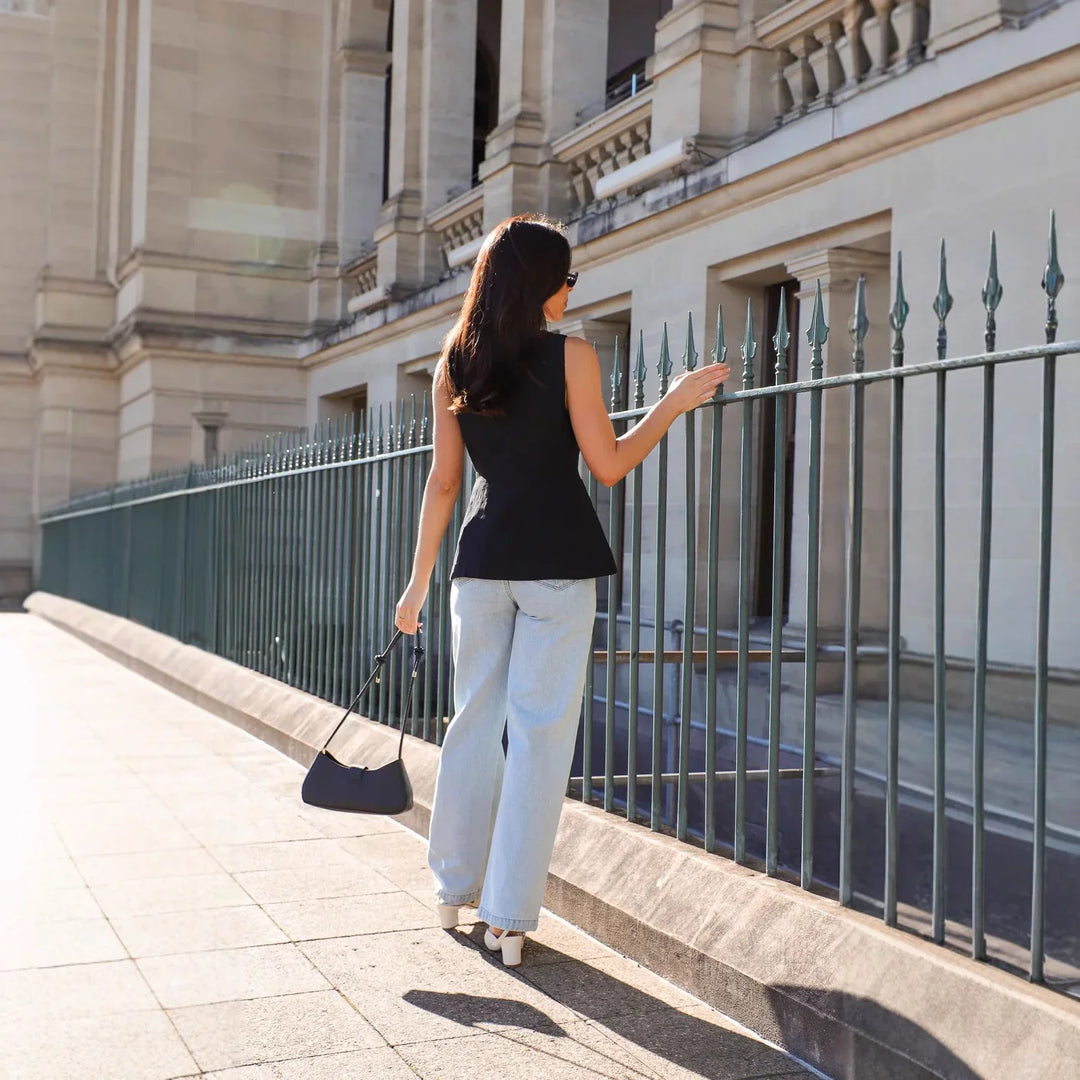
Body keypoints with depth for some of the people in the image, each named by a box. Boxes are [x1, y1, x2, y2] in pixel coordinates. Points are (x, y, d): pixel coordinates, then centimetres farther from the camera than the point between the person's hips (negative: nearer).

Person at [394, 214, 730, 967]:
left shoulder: (454, 365, 7)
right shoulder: (571, 356, -5)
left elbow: (444, 480, 7)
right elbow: (608, 464, -6)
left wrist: (421, 579, 11)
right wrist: (675, 403, 5)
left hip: (483, 558, 4)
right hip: (558, 562, -4)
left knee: (474, 721, 15)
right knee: (540, 732, 1)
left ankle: (455, 887, 27)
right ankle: (511, 916, 6)